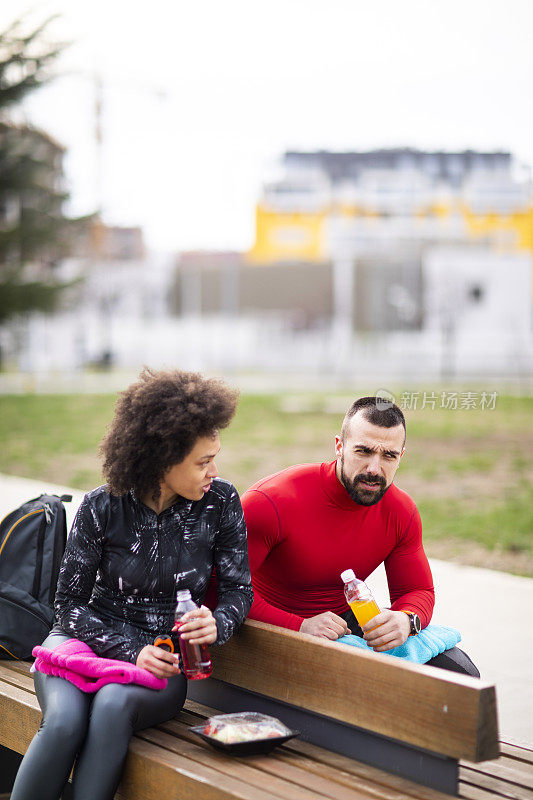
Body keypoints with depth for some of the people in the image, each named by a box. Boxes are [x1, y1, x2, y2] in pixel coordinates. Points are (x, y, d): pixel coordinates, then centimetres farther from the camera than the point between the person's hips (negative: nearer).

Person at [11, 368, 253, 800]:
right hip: (89, 639, 0)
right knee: (65, 719, -34)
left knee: (113, 705, -35)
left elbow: (239, 588, 3)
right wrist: (131, 652, -18)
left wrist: (216, 625, -20)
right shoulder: (102, 508, -8)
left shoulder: (220, 502, -4)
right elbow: (70, 603, -4)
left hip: (164, 661, 1)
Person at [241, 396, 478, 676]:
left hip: (350, 618, 6)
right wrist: (298, 627, -33)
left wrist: (407, 620, -22)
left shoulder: (402, 512, -5)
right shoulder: (271, 502, -24)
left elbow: (418, 590, 5)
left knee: (459, 671, -8)